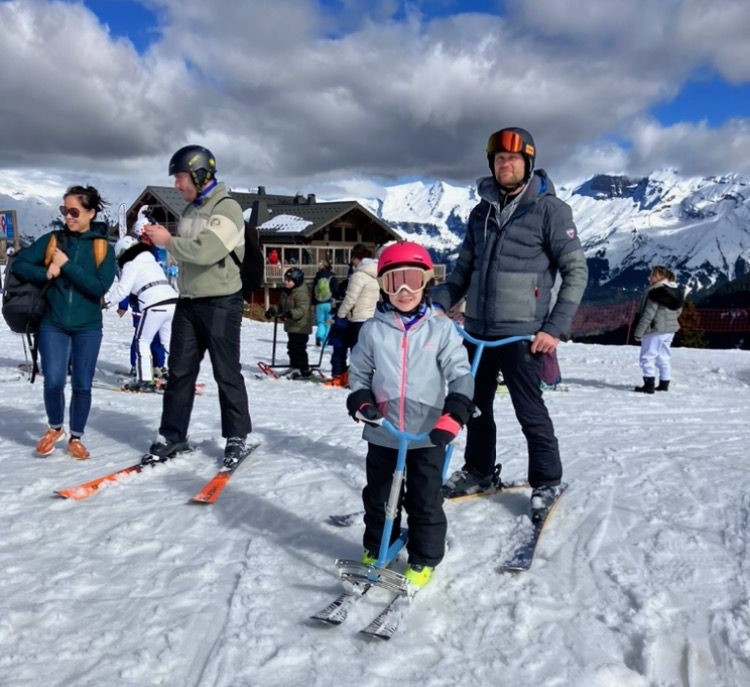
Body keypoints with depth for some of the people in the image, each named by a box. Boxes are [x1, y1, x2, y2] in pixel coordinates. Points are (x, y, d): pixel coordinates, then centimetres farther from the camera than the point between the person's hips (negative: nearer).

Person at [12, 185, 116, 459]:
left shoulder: (104, 248, -3)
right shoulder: (52, 240, 2)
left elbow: (100, 287, -14)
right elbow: (19, 264, 2)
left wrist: (67, 265, -18)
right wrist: (45, 273, -15)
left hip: (87, 328, 0)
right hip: (53, 325, 1)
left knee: (82, 385, 6)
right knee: (53, 382, -7)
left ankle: (76, 438, 24)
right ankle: (54, 428, 21)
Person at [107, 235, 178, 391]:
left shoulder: (132, 264, 5)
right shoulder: (150, 261, 29)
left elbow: (122, 290, 1)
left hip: (155, 305, -7)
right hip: (172, 301, 7)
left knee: (142, 341, 8)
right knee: (169, 342, 16)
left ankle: (145, 380, 3)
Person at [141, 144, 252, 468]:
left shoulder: (227, 208, -12)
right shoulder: (191, 210, 13)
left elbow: (205, 251, -25)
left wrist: (168, 240, -12)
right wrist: (161, 239, 1)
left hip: (221, 304, -7)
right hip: (188, 302, 7)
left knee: (226, 372, 2)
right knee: (179, 371, 8)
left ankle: (236, 437, 15)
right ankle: (172, 436, 18)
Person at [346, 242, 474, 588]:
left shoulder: (441, 329, -5)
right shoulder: (373, 329, -1)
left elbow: (461, 375, -7)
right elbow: (358, 371, 9)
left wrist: (453, 416, -19)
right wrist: (361, 401, -9)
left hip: (428, 434, -2)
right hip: (382, 433, 2)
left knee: (426, 501, 9)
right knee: (378, 497, 17)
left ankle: (423, 560, 27)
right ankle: (375, 550, 38)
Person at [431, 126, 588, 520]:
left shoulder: (549, 209, -4)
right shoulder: (481, 212, 12)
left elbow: (576, 270, -7)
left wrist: (556, 327, -15)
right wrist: (438, 303, 1)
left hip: (520, 332, -6)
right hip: (477, 329, 6)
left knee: (529, 411, 0)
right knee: (476, 406, 15)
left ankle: (547, 482, 19)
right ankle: (479, 471, 33)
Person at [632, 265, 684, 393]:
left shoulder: (655, 292, -17)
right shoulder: (677, 292, 11)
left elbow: (648, 314, -20)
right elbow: (678, 312, 18)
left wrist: (638, 332, -17)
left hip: (655, 330, -9)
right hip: (670, 329, 9)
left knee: (648, 357, -4)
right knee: (663, 357, 16)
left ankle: (649, 385, -8)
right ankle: (664, 384, 19)